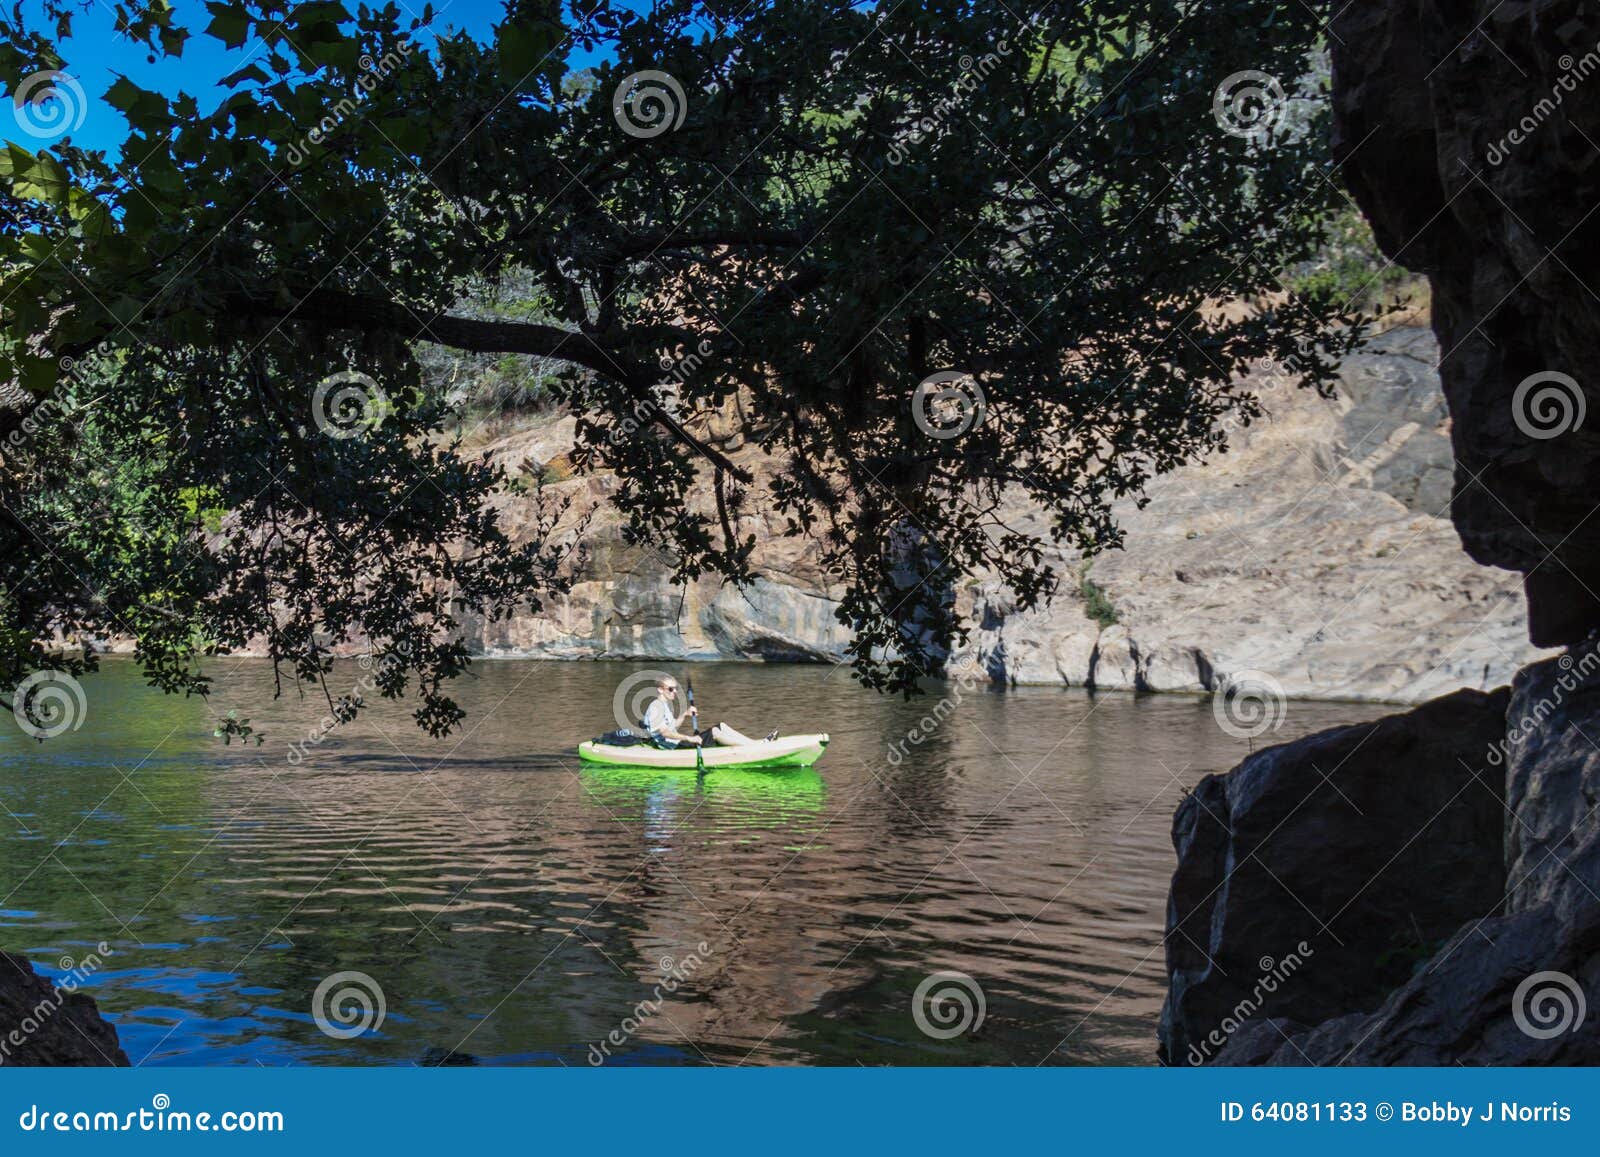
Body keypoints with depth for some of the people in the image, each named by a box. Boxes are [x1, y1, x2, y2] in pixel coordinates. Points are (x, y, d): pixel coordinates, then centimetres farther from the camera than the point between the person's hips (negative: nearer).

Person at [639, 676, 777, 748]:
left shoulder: (667, 704, 18)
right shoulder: (656, 707, -14)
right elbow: (664, 732, -24)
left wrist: (684, 715, 8)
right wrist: (689, 738, -25)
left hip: (676, 743, 10)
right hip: (672, 747, -10)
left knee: (721, 726, 2)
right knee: (714, 732, -21)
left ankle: (759, 742, -5)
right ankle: (760, 745, -22)